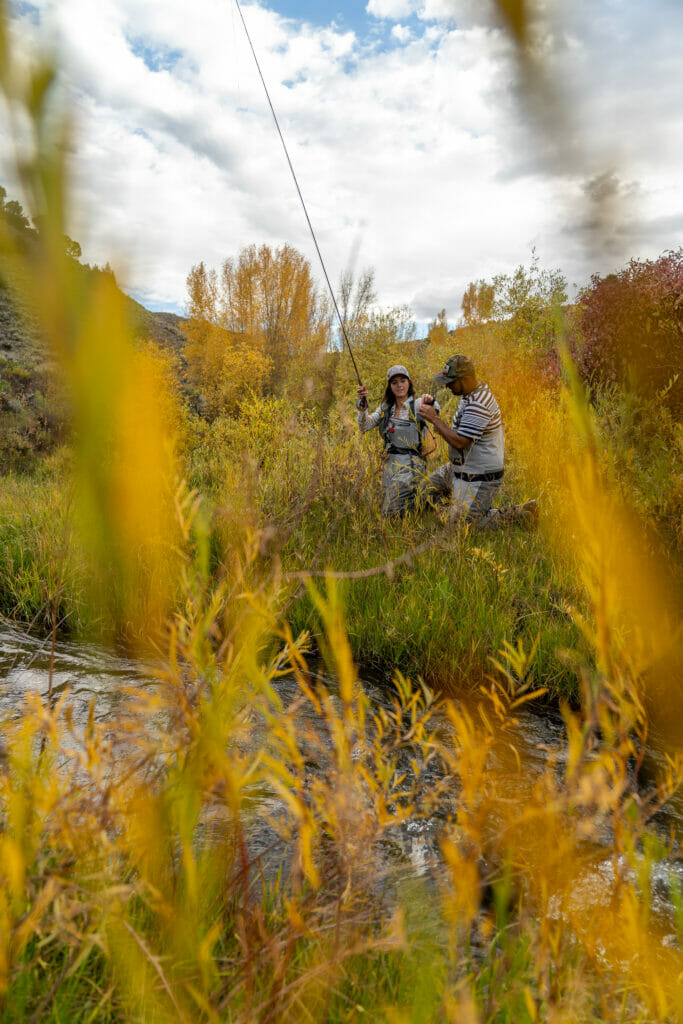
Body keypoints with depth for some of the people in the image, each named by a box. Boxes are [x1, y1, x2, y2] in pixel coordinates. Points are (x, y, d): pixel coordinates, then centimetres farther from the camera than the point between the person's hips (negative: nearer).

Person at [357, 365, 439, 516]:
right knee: (386, 513, 13)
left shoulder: (417, 405, -4)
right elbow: (365, 426, 0)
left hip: (411, 465, -6)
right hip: (390, 464, 6)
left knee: (393, 513, -8)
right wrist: (362, 402, -15)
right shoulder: (385, 408, 10)